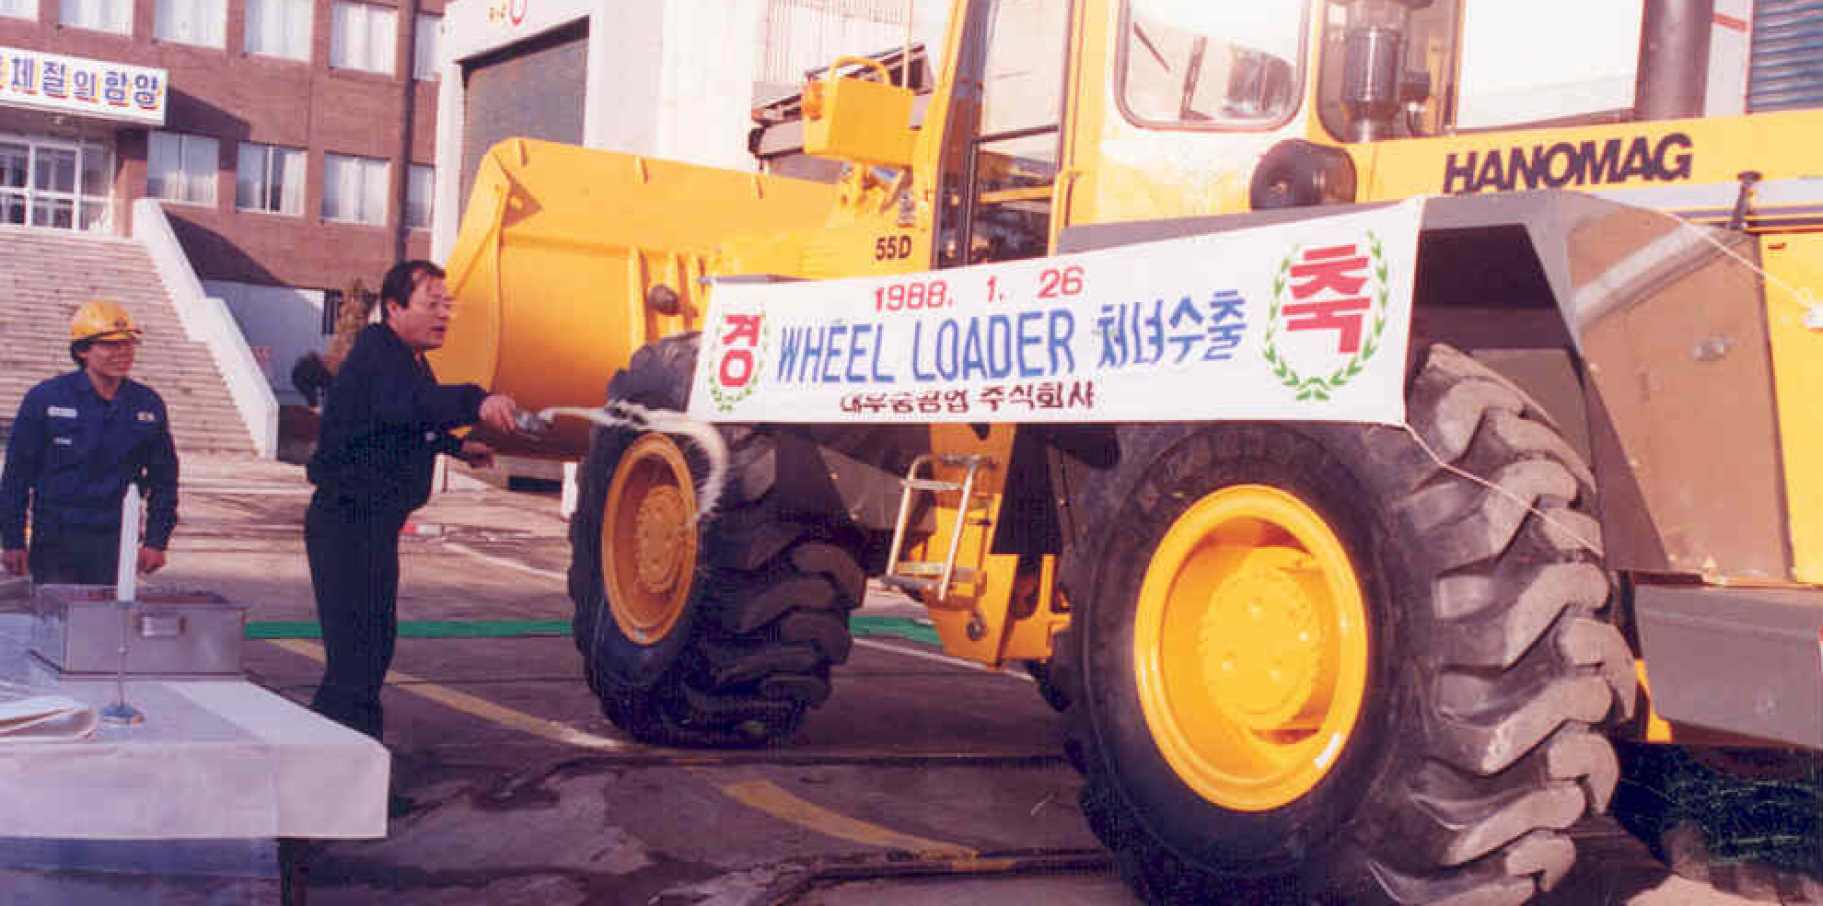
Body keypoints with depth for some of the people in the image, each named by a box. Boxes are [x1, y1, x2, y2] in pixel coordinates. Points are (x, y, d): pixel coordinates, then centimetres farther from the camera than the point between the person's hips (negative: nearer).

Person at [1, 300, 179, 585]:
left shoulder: (149, 404, 5)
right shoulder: (45, 398, -2)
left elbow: (164, 477, 12)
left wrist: (156, 541, 7)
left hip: (116, 541, 2)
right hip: (56, 539, -2)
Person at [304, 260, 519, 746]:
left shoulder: (411, 361, 12)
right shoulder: (375, 353, -19)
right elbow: (401, 403, -43)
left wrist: (456, 446, 22)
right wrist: (475, 402, -58)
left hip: (377, 523, 10)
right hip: (346, 523, -10)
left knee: (377, 641, 20)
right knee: (357, 649, -11)